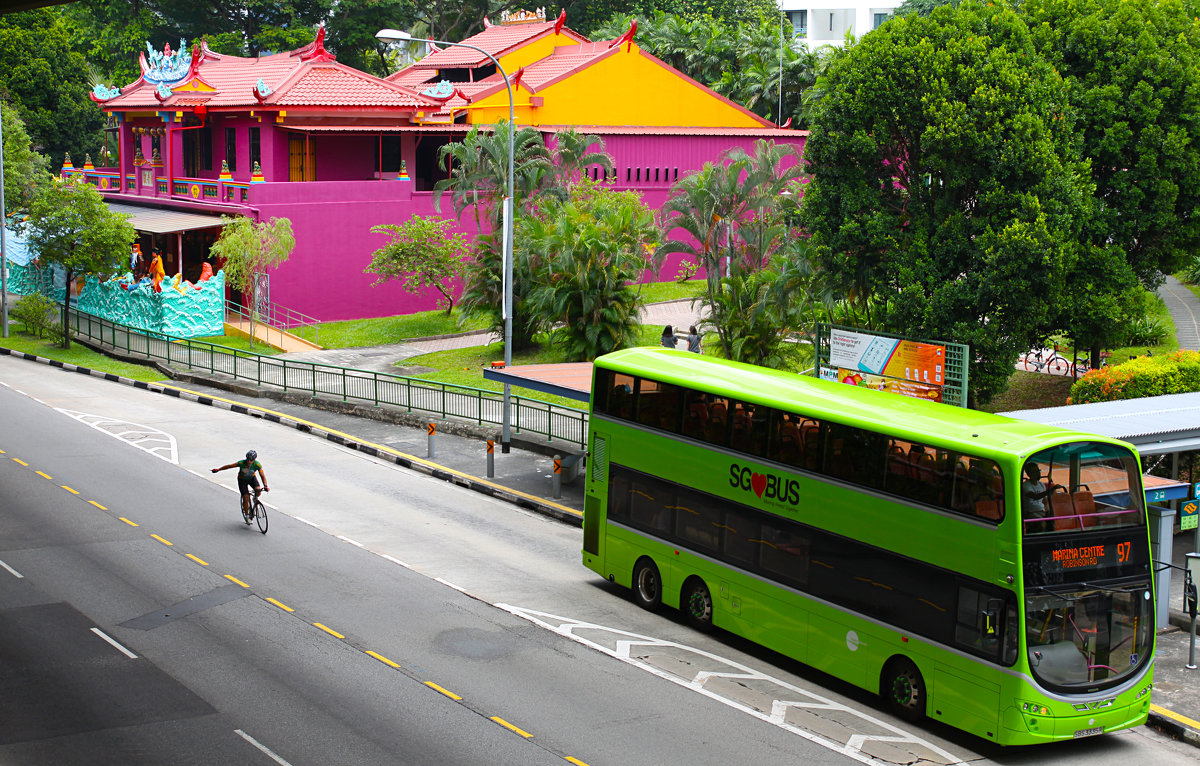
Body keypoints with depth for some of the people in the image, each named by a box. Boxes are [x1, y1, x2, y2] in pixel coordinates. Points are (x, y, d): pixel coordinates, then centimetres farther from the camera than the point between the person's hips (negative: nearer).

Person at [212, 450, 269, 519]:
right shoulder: (242, 463, -32)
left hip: (252, 478, 1)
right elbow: (229, 466, -21)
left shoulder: (257, 465, -28)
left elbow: (263, 476, -26)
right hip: (242, 479, -1)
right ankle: (247, 515, 11)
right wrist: (218, 470, -14)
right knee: (246, 499, -8)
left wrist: (265, 486, -41)